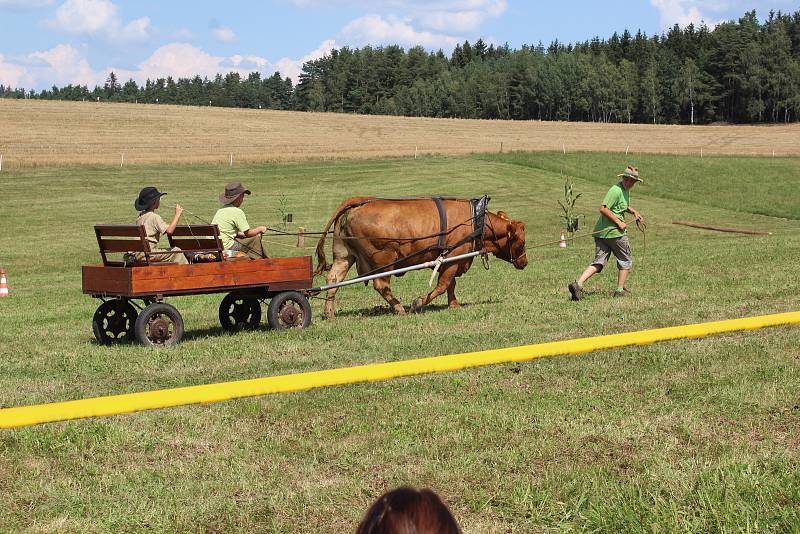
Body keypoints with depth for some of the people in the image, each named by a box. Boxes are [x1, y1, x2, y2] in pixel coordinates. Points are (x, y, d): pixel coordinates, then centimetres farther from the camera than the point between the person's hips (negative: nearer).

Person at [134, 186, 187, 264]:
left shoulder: (141, 216, 15)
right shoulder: (154, 217, -11)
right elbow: (169, 231, -22)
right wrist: (177, 215, -14)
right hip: (148, 254, -9)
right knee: (176, 251, -3)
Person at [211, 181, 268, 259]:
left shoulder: (221, 210, 14)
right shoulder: (237, 212, -12)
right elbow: (248, 233, -9)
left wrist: (242, 234, 22)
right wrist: (260, 229, 8)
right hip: (227, 246, -9)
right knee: (256, 239, 1)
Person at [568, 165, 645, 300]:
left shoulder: (626, 190, 18)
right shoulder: (616, 190, -14)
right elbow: (603, 209, -22)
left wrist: (634, 212, 23)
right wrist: (619, 222, -19)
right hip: (614, 232, -9)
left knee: (599, 262, 3)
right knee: (626, 260, 9)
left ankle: (578, 284, -12)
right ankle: (620, 290, 14)